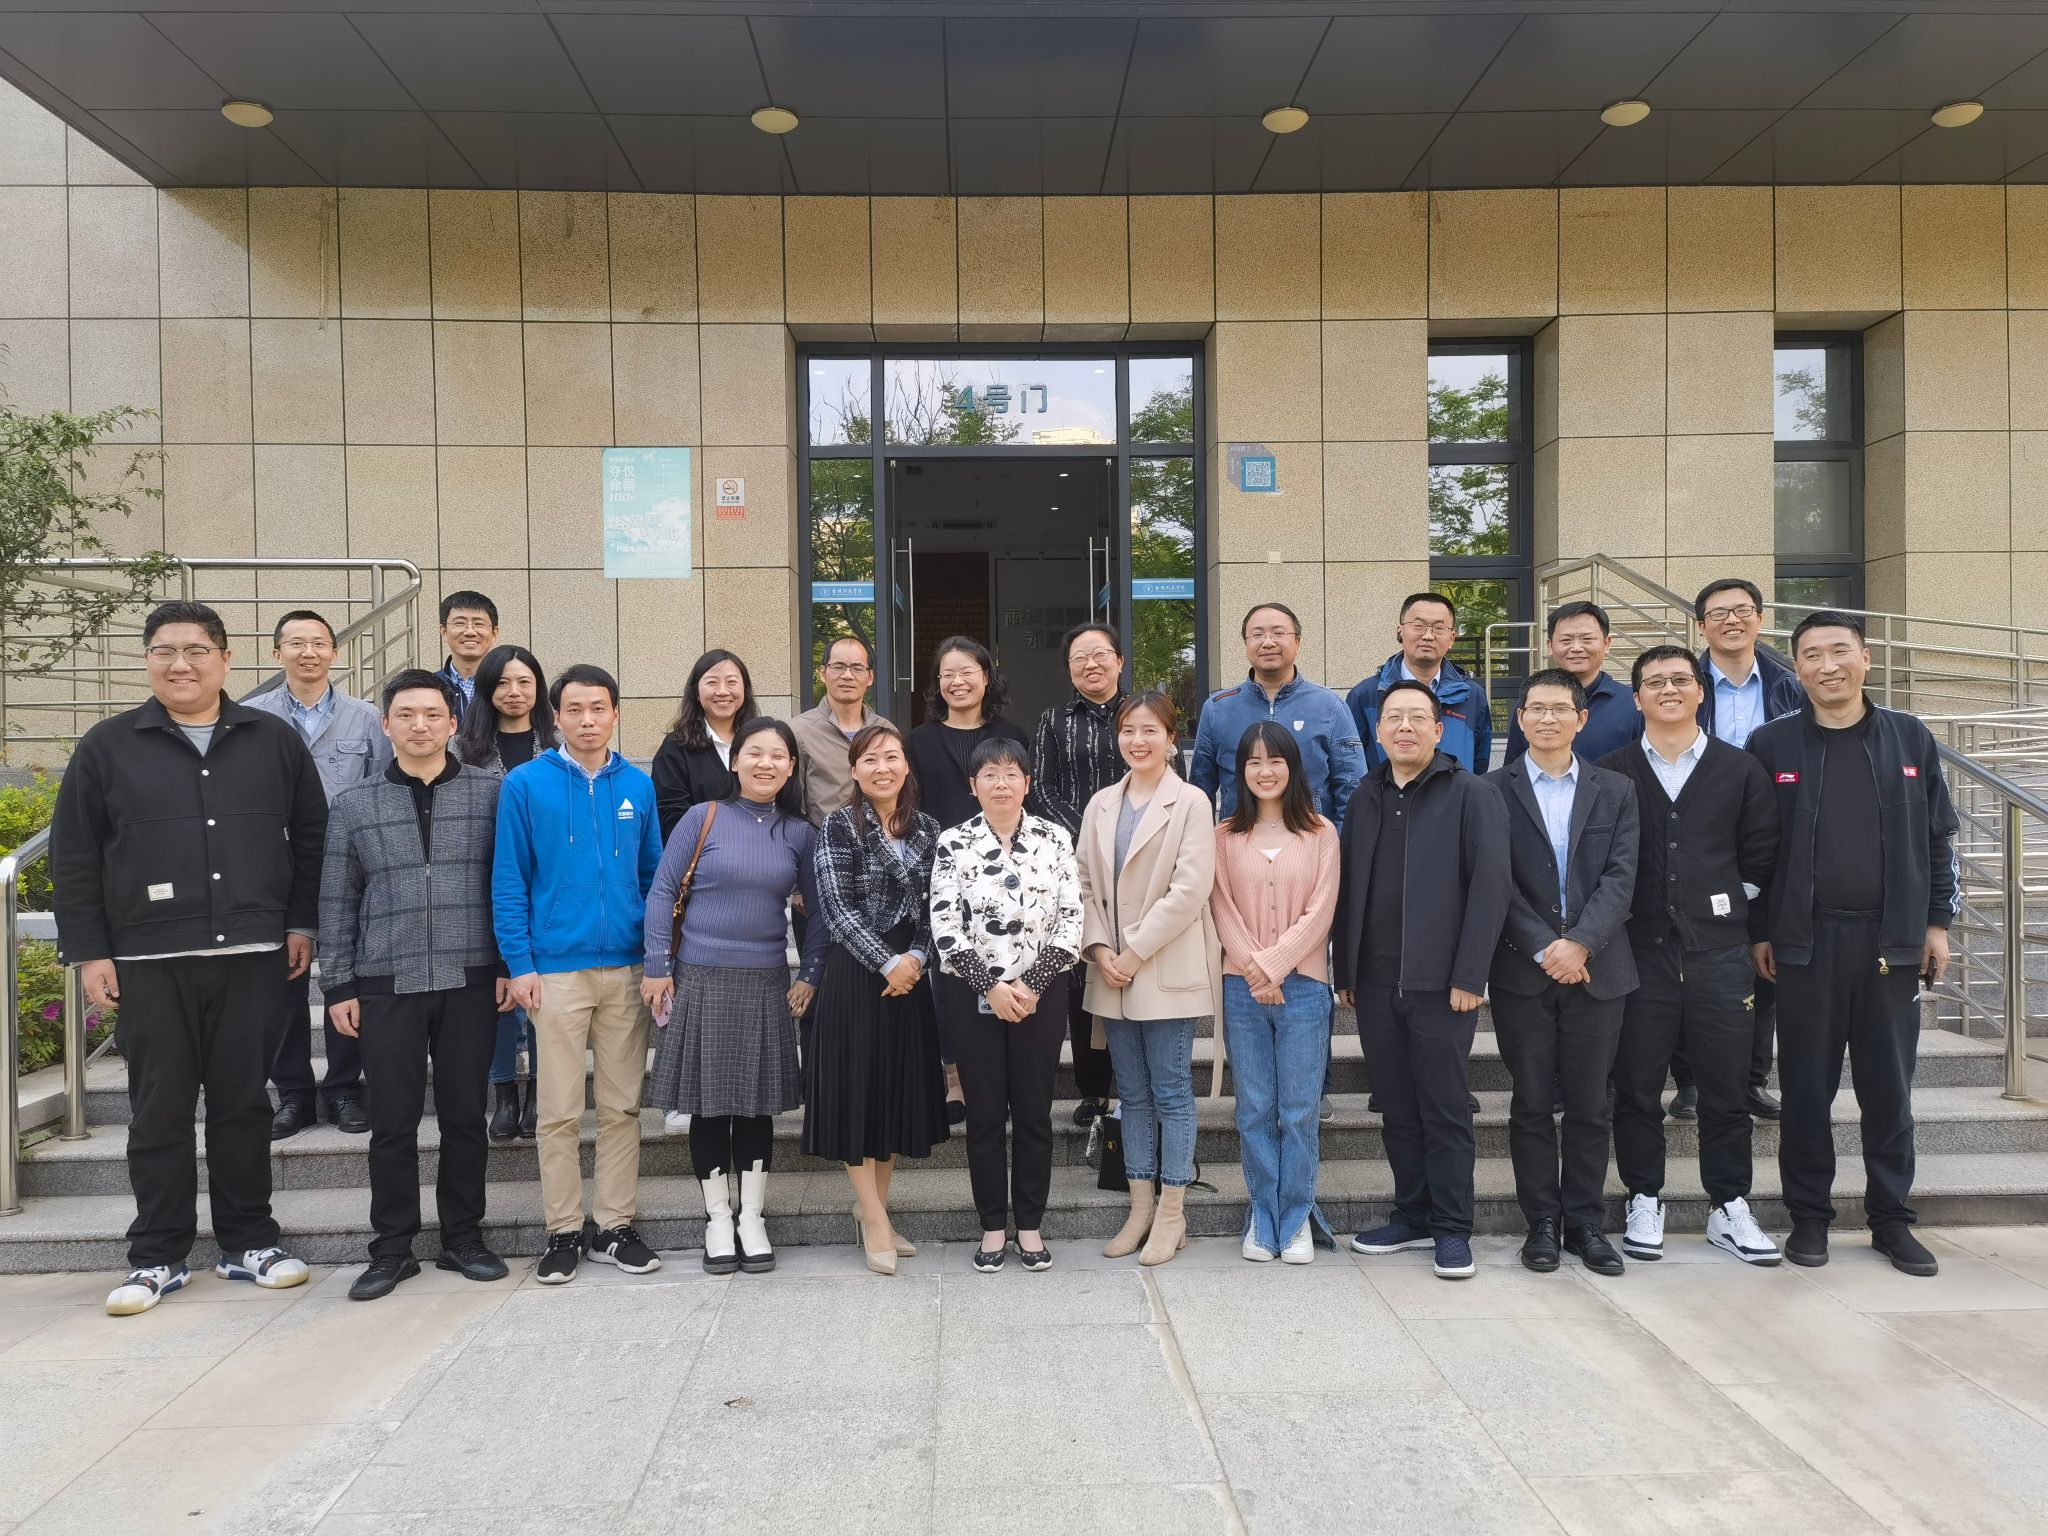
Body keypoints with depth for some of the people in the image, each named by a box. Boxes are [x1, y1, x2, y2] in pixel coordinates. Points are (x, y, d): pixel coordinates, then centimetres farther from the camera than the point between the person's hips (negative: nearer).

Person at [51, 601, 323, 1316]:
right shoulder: (108, 746, 5)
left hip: (251, 955, 1)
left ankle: (249, 1243, 20)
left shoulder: (273, 740, 7)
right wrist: (88, 951, 0)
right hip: (150, 962, 0)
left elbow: (311, 835, 10)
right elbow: (74, 857, 5)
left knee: (244, 1101, 8)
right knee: (159, 1109, 6)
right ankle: (157, 1257, 18)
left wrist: (302, 922, 5)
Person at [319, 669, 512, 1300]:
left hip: (470, 981, -1)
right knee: (392, 1122, 5)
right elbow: (337, 904, 8)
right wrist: (338, 986, 4)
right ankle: (392, 1248, 19)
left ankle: (463, 1237, 22)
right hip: (385, 986, 1)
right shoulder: (353, 806, 7)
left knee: (466, 1117, 7)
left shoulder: (491, 794, 3)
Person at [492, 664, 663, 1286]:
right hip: (556, 970, -2)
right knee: (559, 1111, 4)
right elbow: (508, 882, -1)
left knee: (622, 1106, 8)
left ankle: (615, 1227, 20)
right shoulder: (526, 784, -1)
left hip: (627, 969, 3)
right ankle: (563, 1233, 17)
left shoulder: (638, 786, 6)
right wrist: (519, 965, -7)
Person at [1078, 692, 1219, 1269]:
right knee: (1133, 1095, 13)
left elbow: (1189, 888, -14)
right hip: (1113, 975, 5)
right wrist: (1099, 949, -6)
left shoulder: (1190, 802, -6)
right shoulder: (1101, 805, 11)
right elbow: (1085, 884, 9)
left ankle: (1171, 1215, 13)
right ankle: (1140, 1209, 22)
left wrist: (1134, 953, -14)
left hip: (1167, 972, -5)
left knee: (1171, 1093, 2)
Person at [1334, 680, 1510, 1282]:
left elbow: (1490, 885, -9)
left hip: (1440, 982, -5)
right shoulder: (1365, 799, 14)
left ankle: (1452, 1228, 13)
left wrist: (1468, 977, -14)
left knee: (1445, 1109, 2)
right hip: (1374, 983, 5)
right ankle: (1412, 1215, 24)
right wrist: (1344, 971, 9)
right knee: (1397, 1109, 12)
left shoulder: (1474, 795, -2)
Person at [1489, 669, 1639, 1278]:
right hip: (1522, 971, -1)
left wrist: (1579, 943, -14)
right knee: (1532, 1103, 5)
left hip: (1597, 969, 2)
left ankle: (1586, 1222, 19)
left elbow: (1620, 878, -1)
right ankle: (1541, 1223, 16)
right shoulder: (1495, 792, 2)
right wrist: (1544, 949, -14)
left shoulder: (1615, 791, 9)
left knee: (1589, 1105, 7)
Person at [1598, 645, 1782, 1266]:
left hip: (1719, 953, 1)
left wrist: (1738, 923, 6)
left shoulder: (1740, 770, 7)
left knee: (1726, 1090, 8)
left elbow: (1760, 856, 9)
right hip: (1640, 953, -1)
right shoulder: (1611, 773, 4)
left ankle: (1729, 1208, 21)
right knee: (1636, 1090, 6)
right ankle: (1645, 1203, 19)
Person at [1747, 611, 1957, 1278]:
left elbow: (1938, 838, 9)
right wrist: (1758, 933, 0)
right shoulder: (1771, 744, 0)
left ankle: (1891, 1217, 21)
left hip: (1892, 939, 2)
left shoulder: (1910, 738, 5)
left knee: (1889, 1085, 9)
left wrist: (1937, 922, 4)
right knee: (1807, 1085, 6)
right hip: (1805, 940, -1)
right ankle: (1809, 1216, 17)